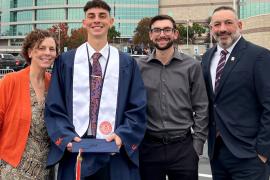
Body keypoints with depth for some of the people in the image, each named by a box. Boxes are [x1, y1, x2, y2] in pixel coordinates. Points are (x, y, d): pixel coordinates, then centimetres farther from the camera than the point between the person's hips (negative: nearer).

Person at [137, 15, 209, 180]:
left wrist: (197, 145, -2)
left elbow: (201, 108, 2)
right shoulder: (139, 67, 1)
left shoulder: (192, 66, 0)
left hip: (183, 147, 0)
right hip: (148, 147, 1)